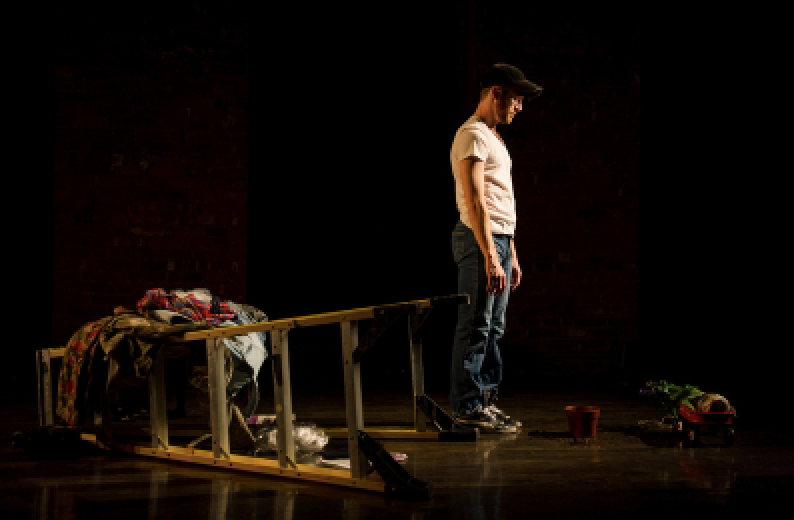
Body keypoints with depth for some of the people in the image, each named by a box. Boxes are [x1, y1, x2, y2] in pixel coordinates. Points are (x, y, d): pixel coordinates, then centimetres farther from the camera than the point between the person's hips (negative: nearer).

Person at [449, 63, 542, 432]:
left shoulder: (493, 139, 23)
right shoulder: (473, 135, -10)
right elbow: (475, 201, -19)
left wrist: (511, 254, 22)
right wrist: (490, 257, -25)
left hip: (499, 240, 10)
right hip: (479, 239, -10)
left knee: (493, 327, 11)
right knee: (476, 326, -8)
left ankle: (484, 401, 17)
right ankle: (467, 406, -5)